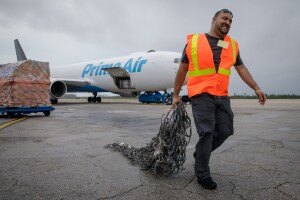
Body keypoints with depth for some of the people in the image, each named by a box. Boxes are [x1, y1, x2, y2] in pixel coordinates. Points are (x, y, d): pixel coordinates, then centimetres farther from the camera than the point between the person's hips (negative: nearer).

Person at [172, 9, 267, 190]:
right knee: (207, 132, -8)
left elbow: (241, 68, 19)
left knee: (225, 131, 5)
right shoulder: (194, 41, 2)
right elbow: (182, 70, 5)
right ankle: (202, 174, 9)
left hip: (222, 97, 5)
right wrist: (176, 95, 7)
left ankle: (200, 153, 30)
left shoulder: (233, 45, 13)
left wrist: (256, 88, 10)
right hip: (201, 95, -5)